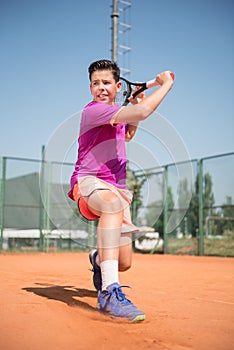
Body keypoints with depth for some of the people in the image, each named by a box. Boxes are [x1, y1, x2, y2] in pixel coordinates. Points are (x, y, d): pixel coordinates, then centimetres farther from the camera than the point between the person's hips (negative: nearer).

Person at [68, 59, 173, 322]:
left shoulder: (117, 113, 14)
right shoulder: (94, 110, -14)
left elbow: (126, 135, 37)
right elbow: (142, 112, -27)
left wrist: (137, 103, 21)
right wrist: (166, 84, -13)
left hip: (116, 187, 8)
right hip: (88, 182, -7)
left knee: (123, 263, 1)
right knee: (113, 199, -46)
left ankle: (98, 258, 40)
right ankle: (109, 293, -48)